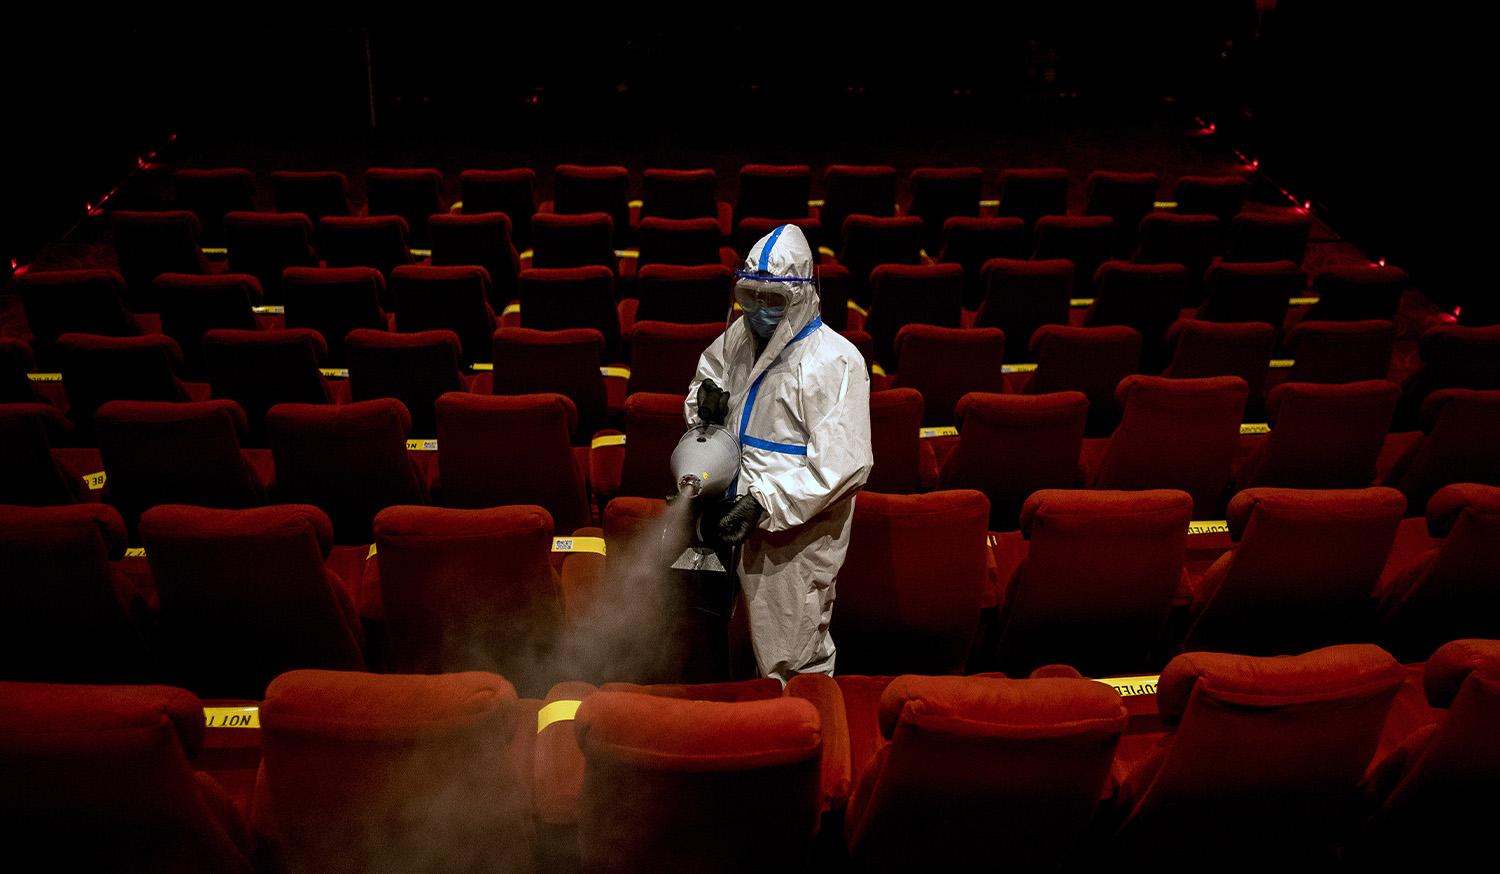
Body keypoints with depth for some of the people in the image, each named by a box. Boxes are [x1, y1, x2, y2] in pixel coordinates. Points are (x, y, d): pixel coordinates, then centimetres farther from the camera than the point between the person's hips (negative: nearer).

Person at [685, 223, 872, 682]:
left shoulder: (834, 361, -19)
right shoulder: (740, 337, 5)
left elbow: (843, 465, -24)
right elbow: (708, 373, 26)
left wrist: (764, 501, -28)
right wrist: (708, 395, 1)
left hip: (799, 534, -7)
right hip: (751, 524, 7)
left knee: (793, 664, 2)